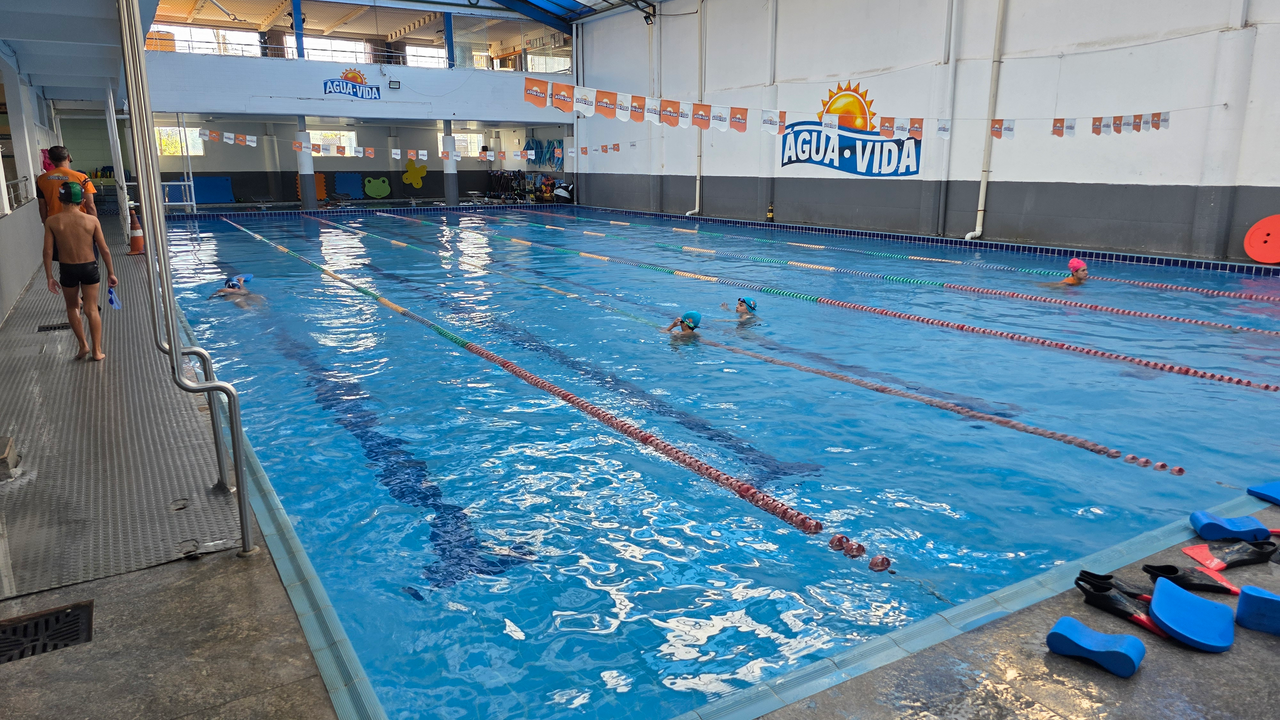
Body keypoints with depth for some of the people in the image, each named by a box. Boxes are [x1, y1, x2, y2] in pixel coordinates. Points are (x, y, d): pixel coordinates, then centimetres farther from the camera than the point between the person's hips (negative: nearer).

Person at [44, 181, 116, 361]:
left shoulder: (51, 221, -8)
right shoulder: (91, 220, -8)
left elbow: (48, 252, -7)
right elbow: (104, 250, -6)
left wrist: (49, 277, 1)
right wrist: (111, 273, 4)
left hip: (67, 269, 0)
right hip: (89, 267, 0)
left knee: (72, 307, 21)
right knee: (92, 309, 6)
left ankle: (83, 345, 20)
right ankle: (97, 350, 10)